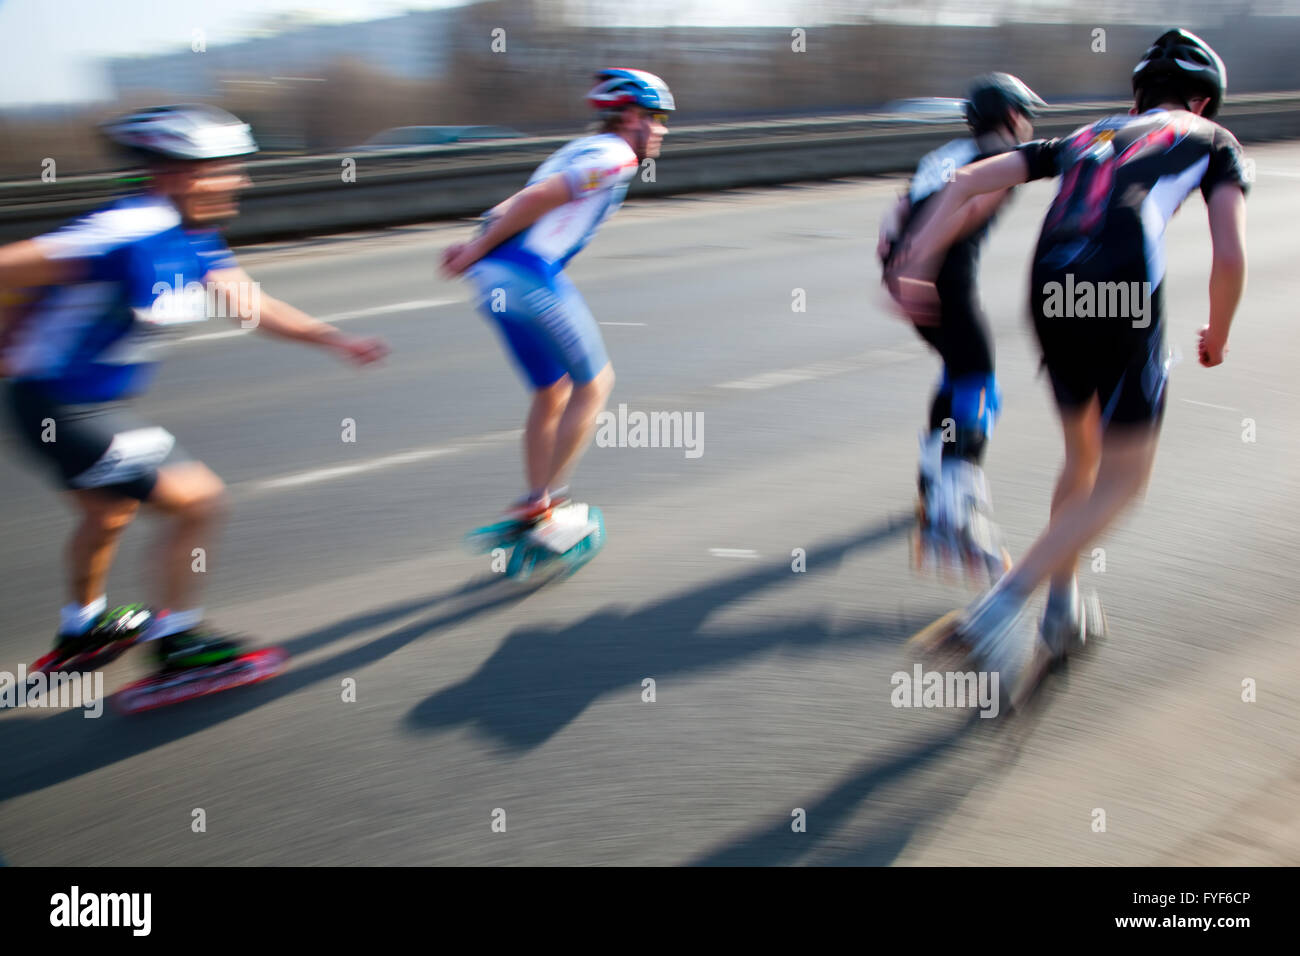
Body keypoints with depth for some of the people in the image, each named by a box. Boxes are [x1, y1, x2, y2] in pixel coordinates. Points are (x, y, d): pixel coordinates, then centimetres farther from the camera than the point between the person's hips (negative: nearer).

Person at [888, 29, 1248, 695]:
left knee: (1082, 457, 24)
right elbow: (1230, 256, 6)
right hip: (1123, 297, -5)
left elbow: (969, 181, 18)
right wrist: (1217, 337, 24)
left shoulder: (1086, 137, 31)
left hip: (1051, 299, 5)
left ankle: (1063, 614, 32)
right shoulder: (1212, 140, 21)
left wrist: (913, 267, 13)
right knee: (1123, 479, 7)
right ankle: (1000, 608, -7)